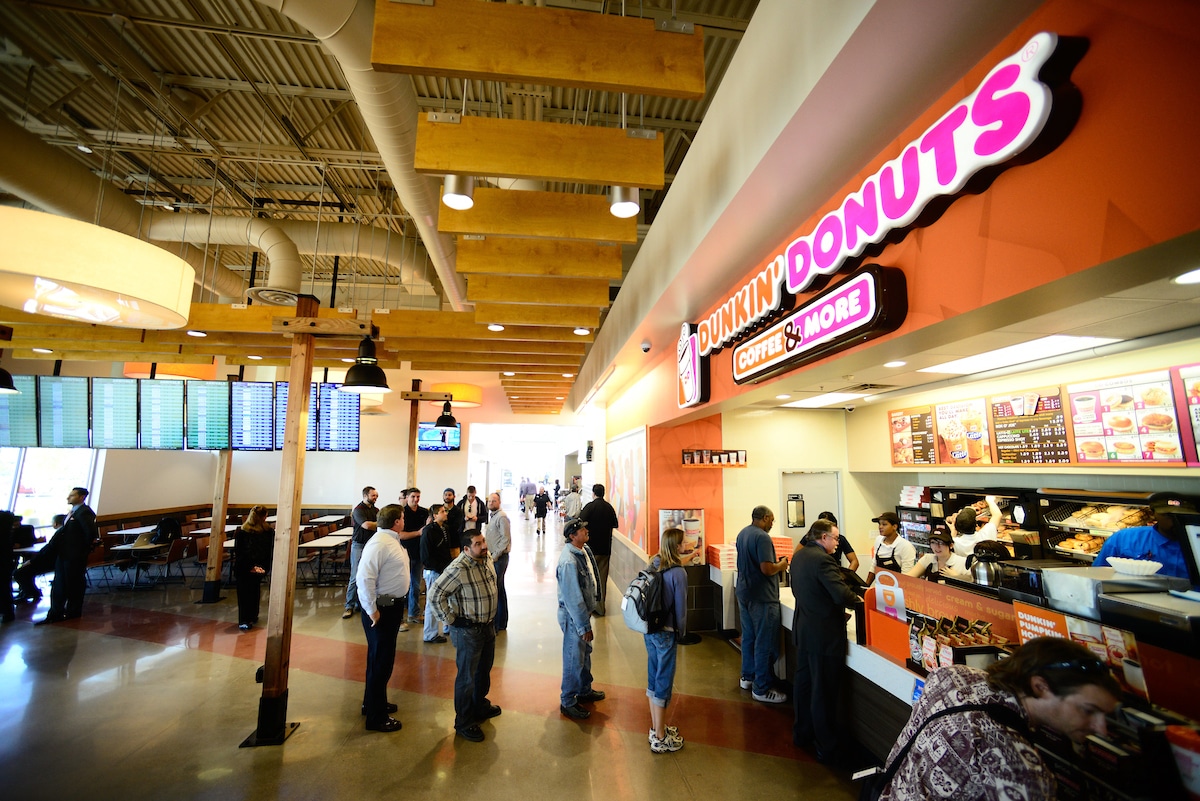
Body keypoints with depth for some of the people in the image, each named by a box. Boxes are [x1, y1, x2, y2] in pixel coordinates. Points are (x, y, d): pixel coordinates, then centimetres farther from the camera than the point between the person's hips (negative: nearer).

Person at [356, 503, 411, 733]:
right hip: (381, 609, -10)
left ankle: (375, 702, 41)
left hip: (393, 605, 10)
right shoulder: (379, 543, -24)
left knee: (383, 659, 23)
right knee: (380, 662, 2)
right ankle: (376, 717, 17)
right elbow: (364, 578, -29)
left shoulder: (392, 539, 7)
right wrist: (372, 610, -24)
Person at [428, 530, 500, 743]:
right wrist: (449, 620, -17)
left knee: (484, 670, 25)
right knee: (467, 677, 9)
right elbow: (435, 595, -24)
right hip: (468, 630, -8)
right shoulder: (459, 570, -28)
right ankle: (463, 723, 28)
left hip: (488, 625, 8)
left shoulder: (486, 560, -3)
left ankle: (480, 705, 48)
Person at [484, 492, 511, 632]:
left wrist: (495, 556, -17)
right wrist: (492, 555, 11)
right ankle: (502, 623, 26)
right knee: (499, 589, 16)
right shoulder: (492, 516, 15)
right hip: (494, 557, 10)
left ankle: (495, 625, 0)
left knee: (495, 589, -8)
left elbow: (506, 539, -19)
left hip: (500, 558, -10)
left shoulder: (501, 517, -14)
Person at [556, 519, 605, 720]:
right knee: (574, 659, 8)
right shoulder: (569, 561, -31)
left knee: (585, 653, 24)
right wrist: (584, 626, -20)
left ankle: (585, 690, 44)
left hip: (583, 611, 9)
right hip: (573, 616, -9)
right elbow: (573, 597, -27)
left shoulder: (584, 550, -3)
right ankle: (567, 702, 27)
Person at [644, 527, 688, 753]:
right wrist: (681, 632, 3)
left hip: (649, 630, 7)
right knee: (664, 682, 7)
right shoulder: (678, 572, -20)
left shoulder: (653, 566, -1)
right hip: (665, 633, -7)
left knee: (653, 677, 19)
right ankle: (660, 738, 21)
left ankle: (656, 728, 35)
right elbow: (680, 607, -13)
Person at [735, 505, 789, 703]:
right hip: (762, 597, -9)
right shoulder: (762, 537, -21)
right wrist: (781, 565, -7)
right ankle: (761, 688, 8)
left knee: (748, 637, 19)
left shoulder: (742, 534, 8)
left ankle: (748, 677, 32)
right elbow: (766, 569, -27)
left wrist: (775, 563, 13)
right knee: (764, 643, 1)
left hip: (744, 593, 9)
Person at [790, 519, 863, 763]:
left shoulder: (798, 556, 6)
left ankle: (802, 734, 35)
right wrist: (862, 603, -9)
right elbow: (842, 595, -27)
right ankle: (827, 748, 18)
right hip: (824, 633, -9)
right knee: (824, 692, 4)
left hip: (803, 628, 9)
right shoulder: (823, 560, -23)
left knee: (803, 682, 20)